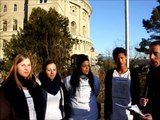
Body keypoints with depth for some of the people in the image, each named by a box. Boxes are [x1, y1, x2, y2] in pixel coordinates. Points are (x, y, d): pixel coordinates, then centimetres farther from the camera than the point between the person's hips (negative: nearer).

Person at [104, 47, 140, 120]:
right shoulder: (110, 73, -1)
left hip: (129, 113, -1)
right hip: (114, 113, 1)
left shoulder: (133, 73, -4)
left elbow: (137, 94, -1)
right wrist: (106, 113, 0)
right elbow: (107, 95, 2)